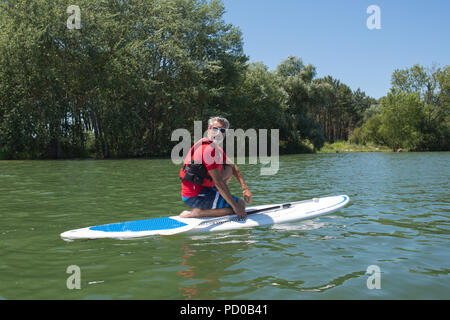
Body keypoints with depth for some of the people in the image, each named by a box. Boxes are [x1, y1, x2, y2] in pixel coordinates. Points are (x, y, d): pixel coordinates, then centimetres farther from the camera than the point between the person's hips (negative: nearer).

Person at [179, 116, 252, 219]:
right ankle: (198, 212, -10)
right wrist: (235, 207, -18)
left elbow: (233, 167, 20)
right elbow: (218, 182, -21)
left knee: (229, 169, 20)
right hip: (194, 198, -10)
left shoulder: (216, 148, 14)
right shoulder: (208, 149, -19)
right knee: (241, 205, -6)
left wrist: (245, 188, 9)